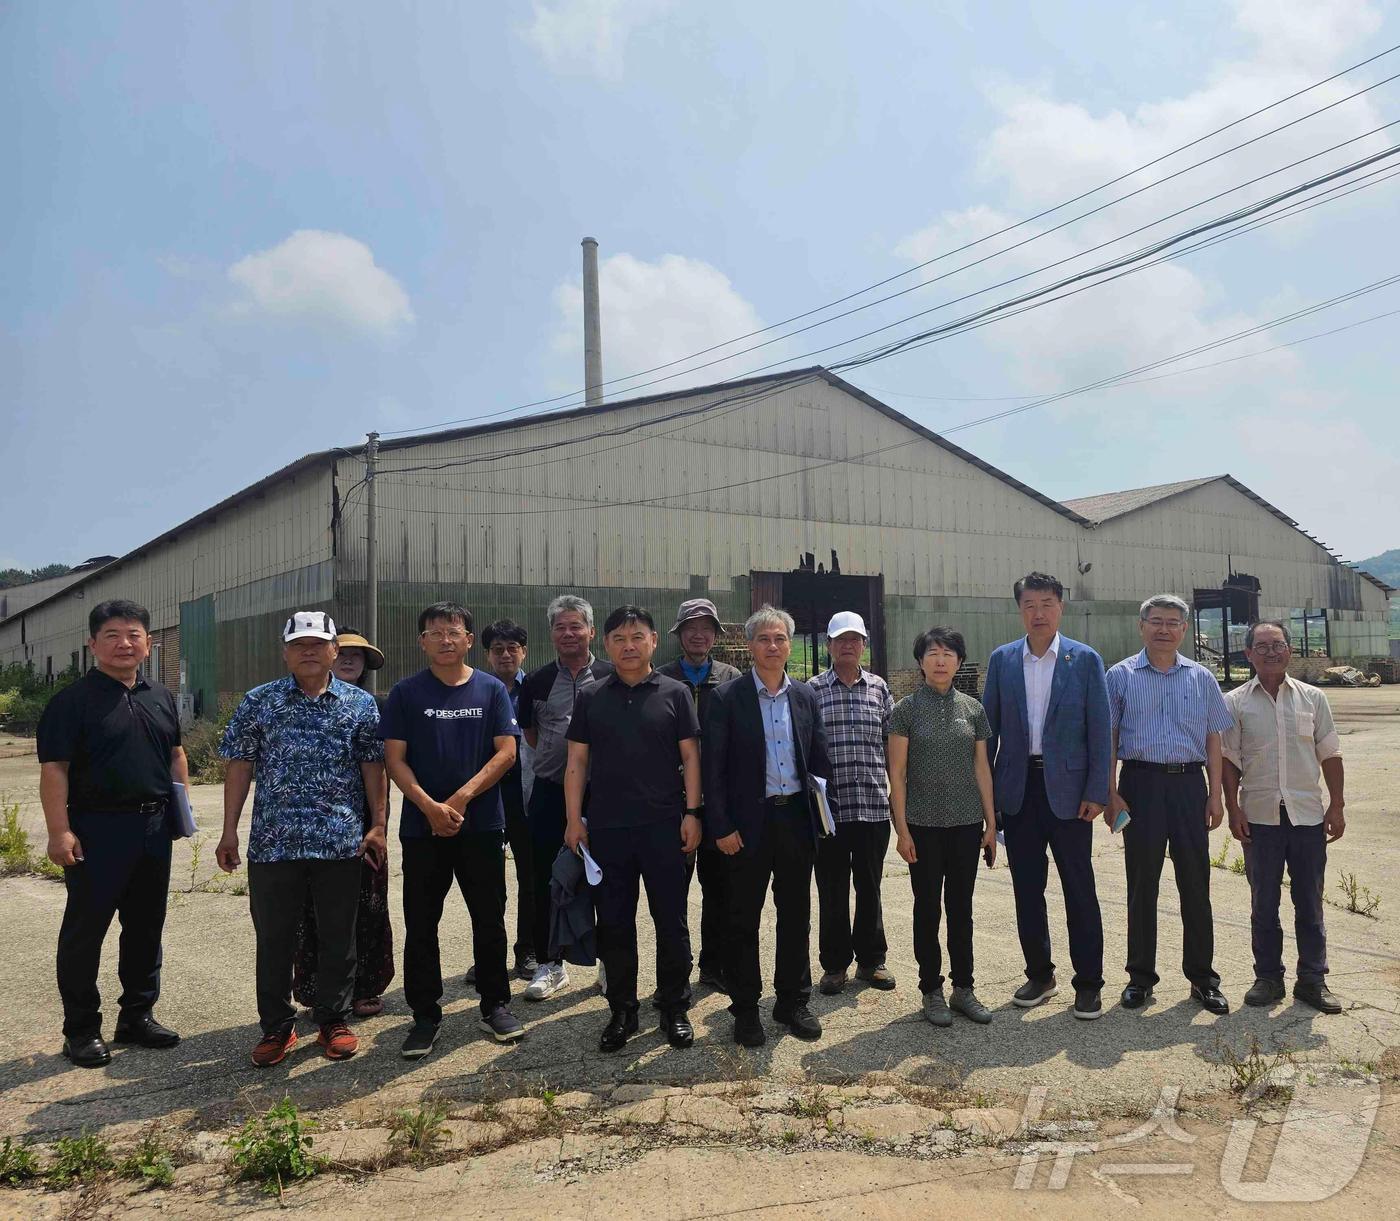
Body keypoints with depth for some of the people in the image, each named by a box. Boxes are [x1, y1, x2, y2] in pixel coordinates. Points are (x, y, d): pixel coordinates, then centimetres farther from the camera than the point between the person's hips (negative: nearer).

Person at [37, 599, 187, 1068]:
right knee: (85, 929, 4)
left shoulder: (161, 698, 11)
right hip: (97, 830, -6)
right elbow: (54, 769, -12)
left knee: (145, 926, 13)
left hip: (154, 827, 6)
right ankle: (81, 1029, 16)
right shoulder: (73, 700, -7)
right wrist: (59, 831, -19)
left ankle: (137, 1015, 26)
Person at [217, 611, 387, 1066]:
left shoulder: (360, 703, 4)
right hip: (272, 841, 0)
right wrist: (230, 830, 1)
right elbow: (240, 766, 5)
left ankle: (333, 1021, 24)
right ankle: (277, 1027, 23)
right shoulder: (258, 701, 4)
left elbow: (373, 767, 6)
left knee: (338, 938, 9)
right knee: (273, 939, 8)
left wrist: (377, 825, 1)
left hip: (341, 842, 0)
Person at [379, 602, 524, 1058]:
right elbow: (394, 758, -2)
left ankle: (495, 1006, 23)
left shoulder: (491, 689, 2)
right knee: (420, 925, 6)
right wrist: (431, 807, -14)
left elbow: (506, 752, -3)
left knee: (490, 920, 8)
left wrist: (461, 798, -13)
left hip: (482, 824, 0)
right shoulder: (406, 692, 2)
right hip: (422, 826, 0)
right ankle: (425, 1016, 19)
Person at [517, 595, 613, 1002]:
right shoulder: (537, 682, 5)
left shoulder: (612, 677, -2)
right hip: (550, 793, 2)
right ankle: (550, 965, 21)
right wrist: (554, 758, 9)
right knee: (547, 882, 7)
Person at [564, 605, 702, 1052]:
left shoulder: (674, 694, 2)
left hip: (664, 826, -1)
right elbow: (577, 762, 6)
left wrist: (692, 813, -5)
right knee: (613, 923, 8)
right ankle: (622, 1011, 22)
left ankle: (674, 1008, 20)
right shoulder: (591, 699, 7)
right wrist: (574, 820, 0)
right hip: (606, 828, 2)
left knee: (671, 921, 5)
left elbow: (690, 756, 2)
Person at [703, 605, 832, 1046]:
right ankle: (745, 1008, 20)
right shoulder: (727, 698, -6)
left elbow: (819, 761, 12)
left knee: (795, 915, 13)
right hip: (749, 823, -4)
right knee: (744, 919, 7)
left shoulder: (806, 696, 7)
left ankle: (793, 1002, 27)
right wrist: (721, 827, -11)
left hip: (797, 819, 4)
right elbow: (712, 767, -7)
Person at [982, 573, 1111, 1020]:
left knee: (1079, 889, 3)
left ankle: (1088, 983, 14)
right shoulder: (1002, 660, 5)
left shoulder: (1085, 660, -1)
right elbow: (989, 727, 7)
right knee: (1027, 888, 10)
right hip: (1017, 788, 3)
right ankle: (1039, 975, 24)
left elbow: (1100, 730, -2)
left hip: (1067, 789, -2)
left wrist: (1096, 792, -7)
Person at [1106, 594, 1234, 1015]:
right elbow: (1108, 739, 1)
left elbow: (1212, 740, 12)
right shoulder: (1121, 676, 3)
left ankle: (1202, 976, 17)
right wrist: (1111, 795, -5)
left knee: (1195, 883, 5)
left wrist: (1216, 794, 4)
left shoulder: (1201, 678, 10)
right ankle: (1140, 976, 16)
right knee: (1141, 883, 5)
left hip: (1189, 783, 2)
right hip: (1140, 782, -2)